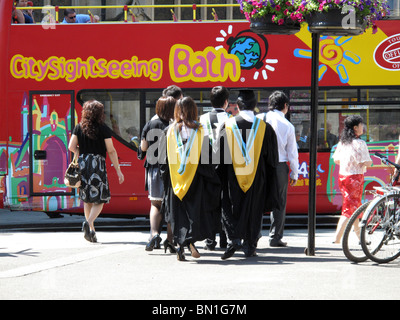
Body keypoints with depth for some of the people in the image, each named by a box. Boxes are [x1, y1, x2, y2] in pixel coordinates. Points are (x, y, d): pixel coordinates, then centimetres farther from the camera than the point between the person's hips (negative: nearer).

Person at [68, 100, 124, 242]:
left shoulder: (79, 128, 5)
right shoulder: (104, 129, -4)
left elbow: (71, 147, 2)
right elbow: (111, 151, -5)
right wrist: (118, 170, 0)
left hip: (82, 164, 4)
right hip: (98, 164, -4)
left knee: (87, 199, 15)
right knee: (99, 199, 1)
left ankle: (91, 230, 18)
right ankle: (88, 222, -23)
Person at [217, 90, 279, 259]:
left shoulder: (228, 125, -4)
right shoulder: (264, 127, -1)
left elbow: (221, 154, 0)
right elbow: (272, 157, 4)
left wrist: (221, 176, 9)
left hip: (233, 175, -1)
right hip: (257, 177, 1)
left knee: (230, 208, 7)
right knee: (254, 210, 11)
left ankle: (234, 238, -12)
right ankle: (250, 246, 14)